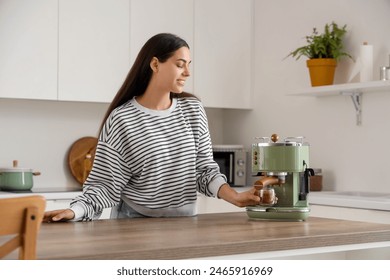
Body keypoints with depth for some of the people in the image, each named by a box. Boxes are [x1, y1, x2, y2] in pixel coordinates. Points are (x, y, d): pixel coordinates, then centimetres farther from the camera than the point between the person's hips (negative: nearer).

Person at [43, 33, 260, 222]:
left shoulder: (193, 110, 2)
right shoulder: (122, 119, -12)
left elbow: (205, 169, 3)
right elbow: (106, 184, -11)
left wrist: (235, 197, -12)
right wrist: (74, 211, -26)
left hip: (184, 222, 4)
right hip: (135, 223, -3)